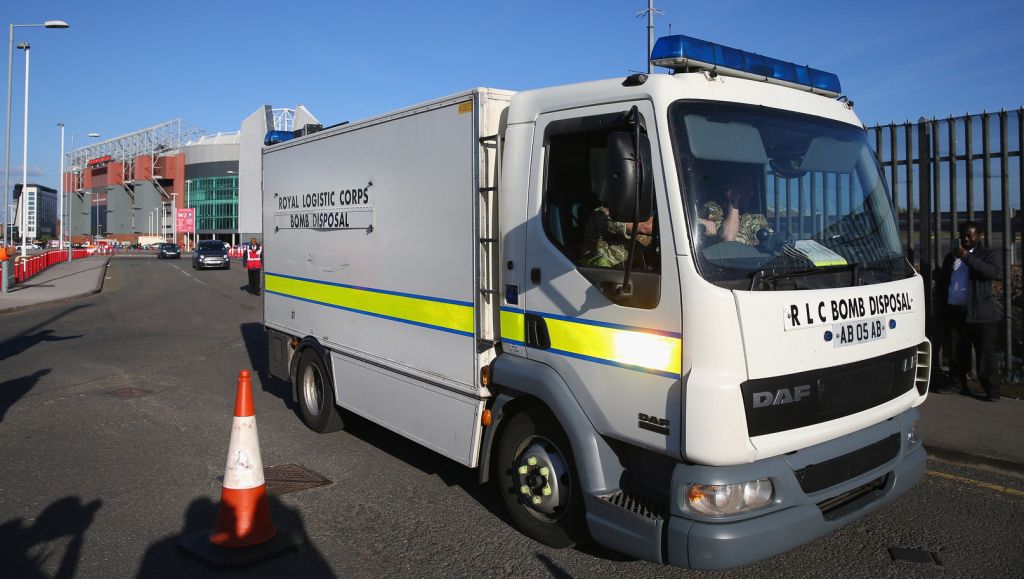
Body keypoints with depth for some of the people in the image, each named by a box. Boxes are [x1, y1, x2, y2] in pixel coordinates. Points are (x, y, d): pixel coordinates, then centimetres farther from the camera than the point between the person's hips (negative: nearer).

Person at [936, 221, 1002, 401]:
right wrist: (943, 306, 11)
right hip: (955, 312, 5)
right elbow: (942, 281, 22)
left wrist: (968, 257, -24)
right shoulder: (951, 256, 19)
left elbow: (995, 272, -17)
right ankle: (957, 384, 22)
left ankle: (992, 390, 1)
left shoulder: (990, 255, 4)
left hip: (980, 314, -5)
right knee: (956, 353, 10)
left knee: (985, 354, -5)